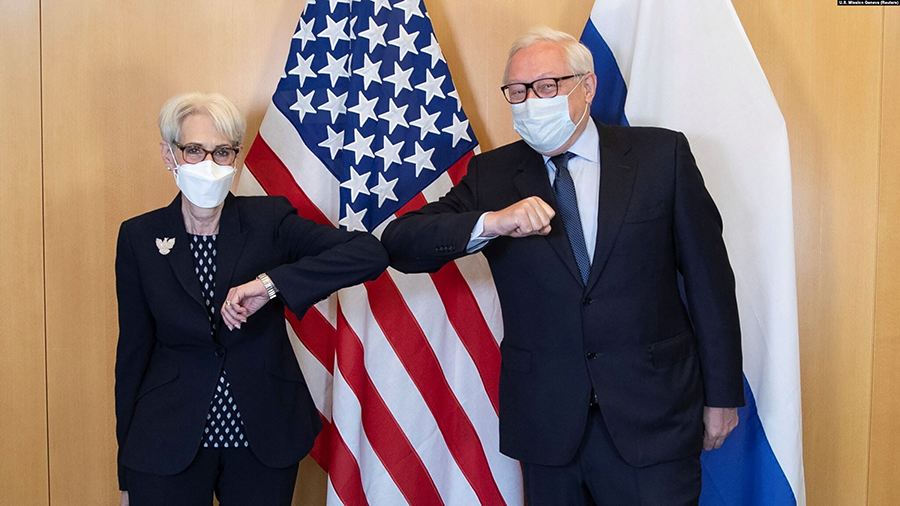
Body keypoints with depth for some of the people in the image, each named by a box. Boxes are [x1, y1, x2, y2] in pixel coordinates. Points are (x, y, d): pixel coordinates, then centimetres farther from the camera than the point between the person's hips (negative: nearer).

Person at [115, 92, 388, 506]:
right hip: (168, 445, 0)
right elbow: (133, 350, 3)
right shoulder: (139, 238, -2)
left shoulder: (269, 220, -6)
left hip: (265, 439, 0)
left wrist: (271, 282, -29)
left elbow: (370, 254, -19)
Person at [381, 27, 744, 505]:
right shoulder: (491, 174, 2)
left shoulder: (662, 155, -1)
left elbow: (708, 276, 2)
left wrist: (721, 395, 4)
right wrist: (489, 223, -23)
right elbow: (399, 244, -6)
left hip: (651, 416, -1)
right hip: (547, 424, 2)